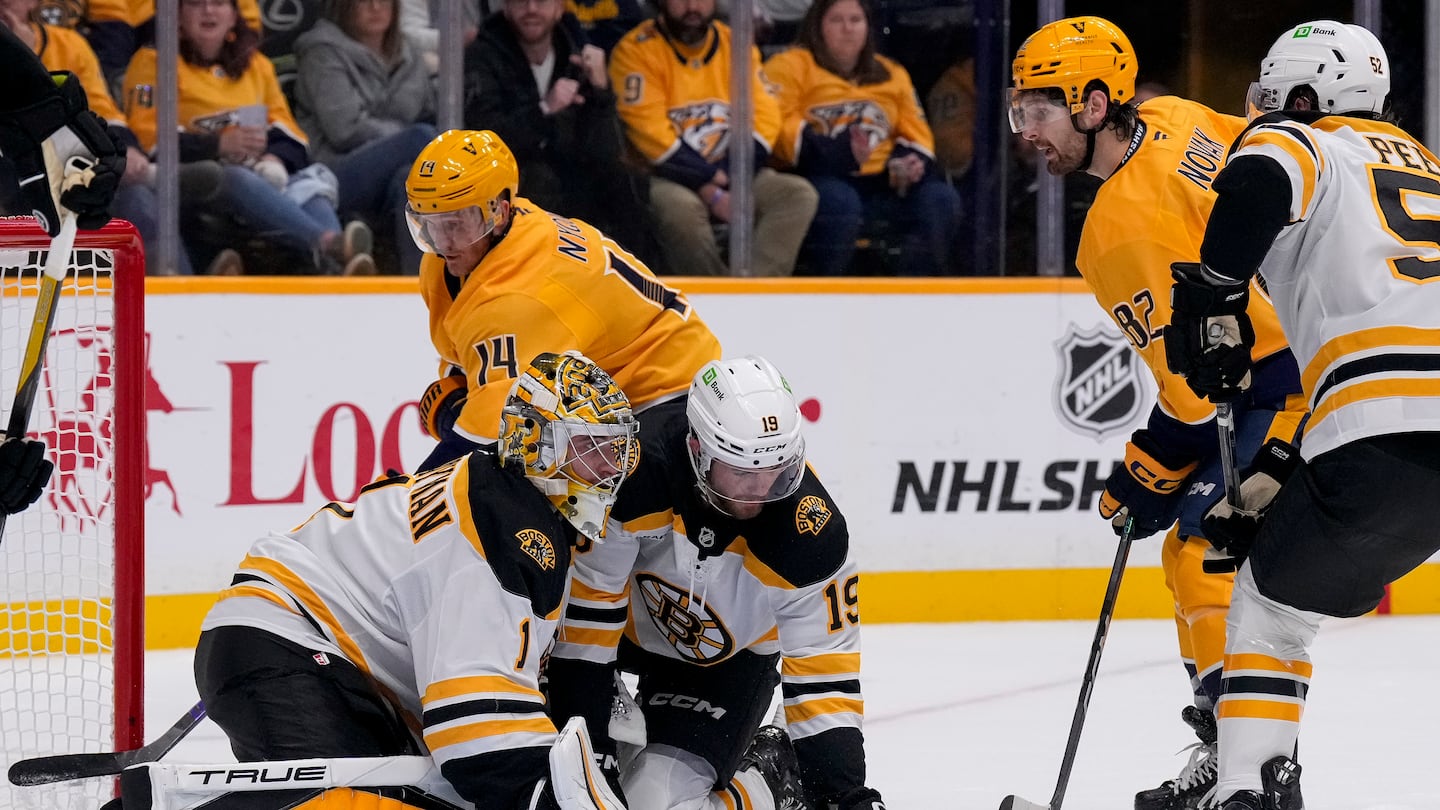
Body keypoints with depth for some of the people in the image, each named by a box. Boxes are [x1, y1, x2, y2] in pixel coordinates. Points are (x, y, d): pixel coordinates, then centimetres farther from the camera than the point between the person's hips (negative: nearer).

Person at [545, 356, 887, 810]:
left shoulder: (812, 538, -30)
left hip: (726, 664, -2)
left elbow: (823, 670, -20)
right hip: (626, 620, 2)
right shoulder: (635, 473, -34)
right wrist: (584, 733, -23)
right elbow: (589, 597, -24)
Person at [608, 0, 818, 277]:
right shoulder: (636, 50, -6)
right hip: (668, 178, -5)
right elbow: (649, 131, -14)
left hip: (730, 175, 5)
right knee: (680, 208, -38)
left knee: (799, 194, -17)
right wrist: (709, 192, -18)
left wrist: (729, 179, -13)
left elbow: (765, 119, 3)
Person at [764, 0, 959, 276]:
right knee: (840, 203, -39)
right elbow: (778, 126, -8)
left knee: (941, 200, -19)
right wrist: (835, 152, -24)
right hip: (820, 177, -5)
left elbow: (916, 131, 22)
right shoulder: (792, 66, 6)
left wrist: (913, 161, -4)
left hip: (880, 182, 5)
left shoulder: (891, 74, 25)